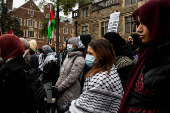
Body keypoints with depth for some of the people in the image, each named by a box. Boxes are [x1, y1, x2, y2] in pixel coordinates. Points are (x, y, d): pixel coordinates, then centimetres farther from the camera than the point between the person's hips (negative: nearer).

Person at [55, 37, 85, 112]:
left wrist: (59, 88, -13)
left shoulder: (79, 59, -16)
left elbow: (71, 78, -21)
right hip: (63, 92, 8)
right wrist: (56, 86, 7)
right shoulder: (70, 57, 14)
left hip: (70, 94, -8)